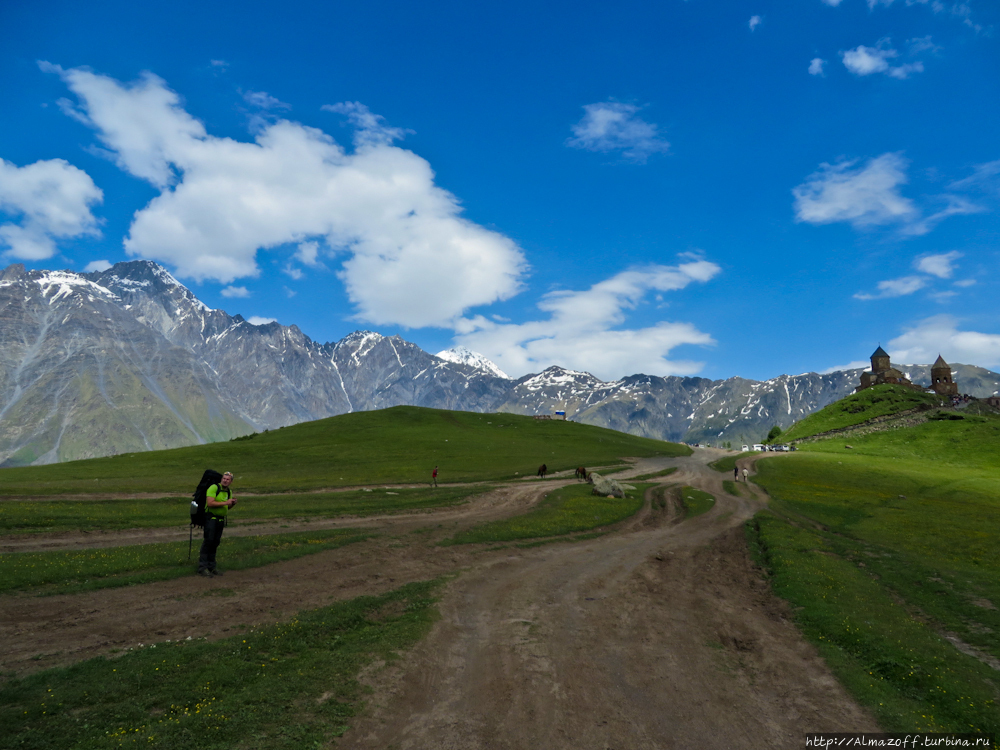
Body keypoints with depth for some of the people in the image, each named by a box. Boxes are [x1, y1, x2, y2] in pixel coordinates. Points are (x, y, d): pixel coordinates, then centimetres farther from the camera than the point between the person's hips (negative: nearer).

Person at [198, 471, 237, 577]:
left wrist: (232, 504, 2)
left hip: (221, 519, 7)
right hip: (211, 518, -7)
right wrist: (225, 503, -22)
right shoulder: (214, 488, -11)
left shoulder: (229, 492, 13)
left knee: (215, 542, 9)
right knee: (209, 541, -11)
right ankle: (202, 567, -7)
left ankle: (211, 566, 16)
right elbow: (210, 503, -22)